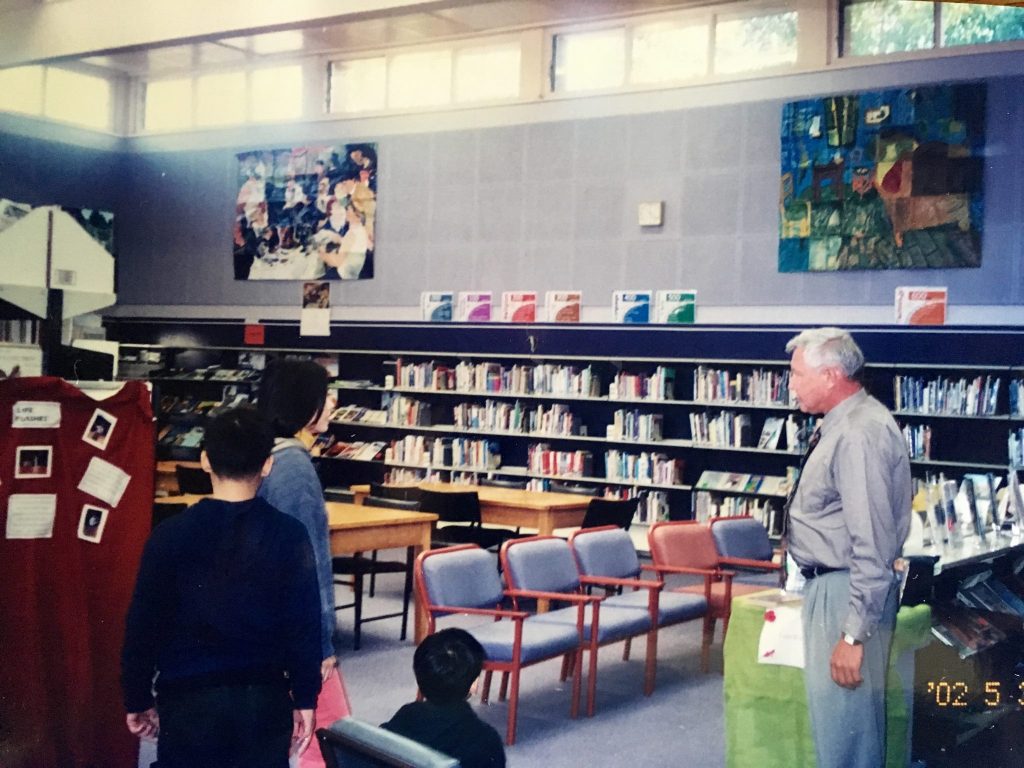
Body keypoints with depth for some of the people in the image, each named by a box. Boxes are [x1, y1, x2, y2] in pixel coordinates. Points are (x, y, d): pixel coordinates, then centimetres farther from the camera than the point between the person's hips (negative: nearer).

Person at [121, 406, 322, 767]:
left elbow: (143, 624, -3)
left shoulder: (171, 534, -8)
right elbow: (304, 625, -5)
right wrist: (305, 699, 5)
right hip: (264, 698, 1)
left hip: (188, 698, -1)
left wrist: (138, 698, 9)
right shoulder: (289, 535, -7)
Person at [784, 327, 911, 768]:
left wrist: (854, 634, -25)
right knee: (829, 711, 20)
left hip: (848, 592, -11)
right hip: (827, 584, 11)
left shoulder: (859, 434, -22)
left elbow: (873, 544, -25)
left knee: (843, 720, -3)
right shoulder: (841, 425, 10)